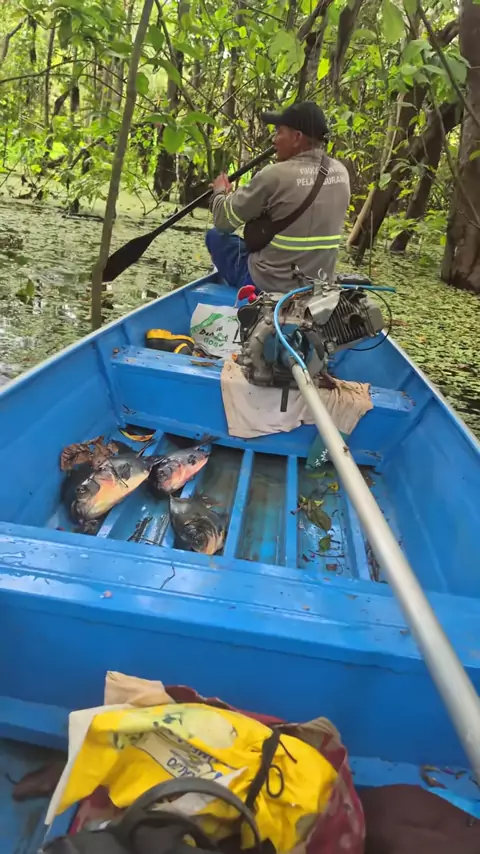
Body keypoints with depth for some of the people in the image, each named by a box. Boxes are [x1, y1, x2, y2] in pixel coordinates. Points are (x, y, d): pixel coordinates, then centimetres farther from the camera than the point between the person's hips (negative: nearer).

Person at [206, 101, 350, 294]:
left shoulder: (274, 175, -20)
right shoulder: (341, 172, -2)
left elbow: (223, 221, -8)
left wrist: (220, 191, 13)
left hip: (268, 285, -6)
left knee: (215, 235, 15)